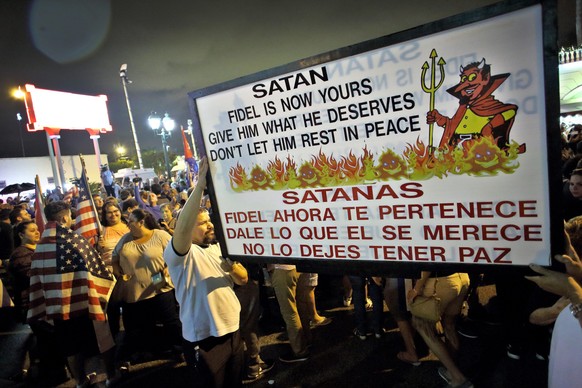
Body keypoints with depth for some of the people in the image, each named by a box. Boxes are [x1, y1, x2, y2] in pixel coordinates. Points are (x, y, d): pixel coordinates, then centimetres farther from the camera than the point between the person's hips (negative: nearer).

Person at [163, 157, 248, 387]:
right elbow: (182, 228, -36)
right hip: (204, 340, -6)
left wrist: (233, 268, -16)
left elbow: (243, 280, 7)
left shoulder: (218, 248, 8)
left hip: (232, 332, 7)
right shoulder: (180, 253, -13)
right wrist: (200, 186, -40)